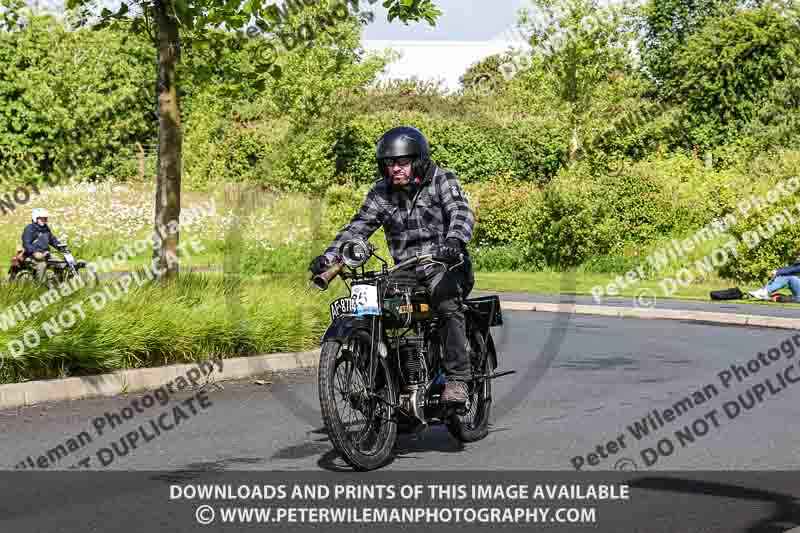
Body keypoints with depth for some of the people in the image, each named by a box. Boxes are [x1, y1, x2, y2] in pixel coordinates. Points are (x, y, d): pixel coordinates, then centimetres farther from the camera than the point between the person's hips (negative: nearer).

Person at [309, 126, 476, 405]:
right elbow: (358, 227, 6)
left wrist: (454, 240, -40)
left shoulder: (442, 180, -2)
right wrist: (328, 257, -9)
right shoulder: (381, 192, 10)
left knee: (449, 307, -32)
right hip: (404, 270, 5)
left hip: (443, 265, -5)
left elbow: (462, 213, -18)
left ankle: (456, 380, -32)